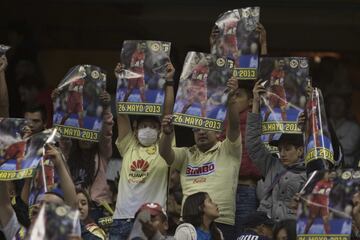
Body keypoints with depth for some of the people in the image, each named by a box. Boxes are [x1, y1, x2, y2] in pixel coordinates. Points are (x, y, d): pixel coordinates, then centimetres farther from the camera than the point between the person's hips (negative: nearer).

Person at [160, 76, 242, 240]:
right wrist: (168, 134, -20)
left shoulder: (228, 151, 8)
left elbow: (234, 125, -7)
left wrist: (231, 98, -24)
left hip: (222, 223, -3)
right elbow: (165, 153, 2)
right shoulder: (187, 155, 18)